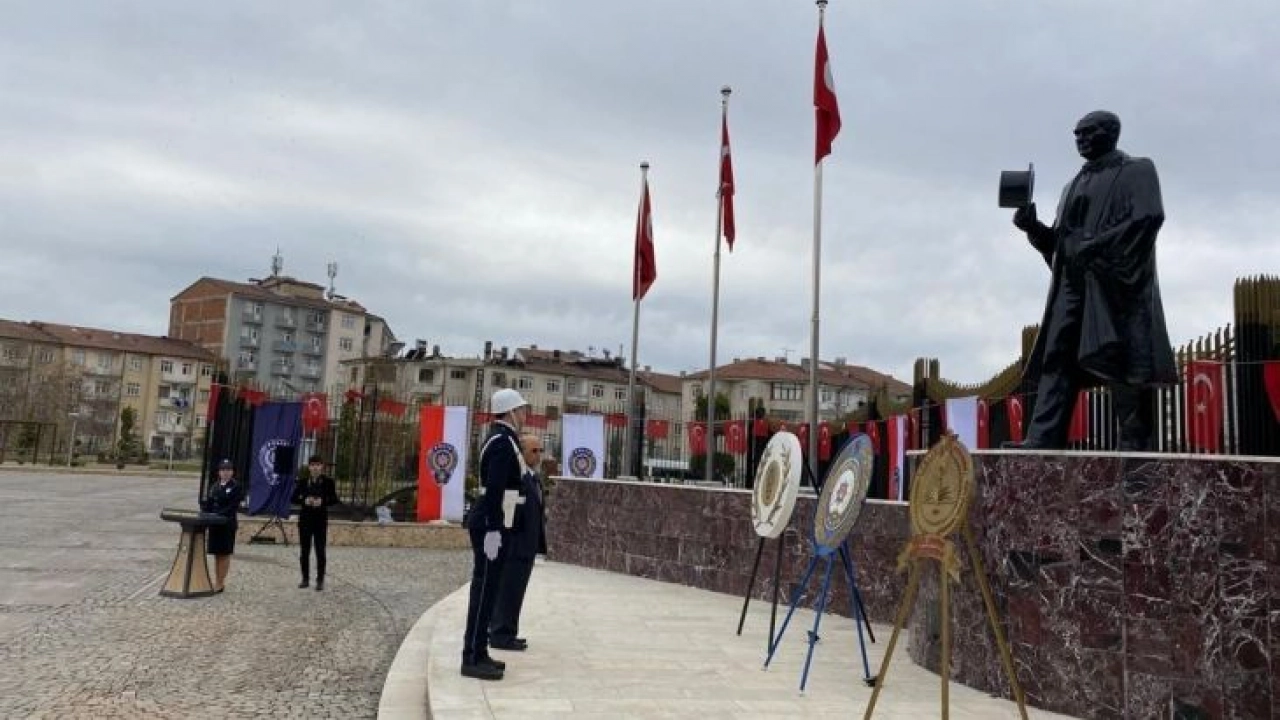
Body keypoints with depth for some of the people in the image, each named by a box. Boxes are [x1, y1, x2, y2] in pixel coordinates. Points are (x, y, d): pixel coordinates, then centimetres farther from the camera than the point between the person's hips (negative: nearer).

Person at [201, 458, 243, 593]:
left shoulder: (236, 487, -6)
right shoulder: (214, 487, 12)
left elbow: (233, 507, -13)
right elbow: (206, 503, 11)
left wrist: (218, 515, -22)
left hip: (227, 525, -5)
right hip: (214, 524, 6)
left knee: (224, 554, 1)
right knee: (216, 554, 10)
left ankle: (220, 583, 6)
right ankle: (217, 582, 18)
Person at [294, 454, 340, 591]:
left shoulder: (328, 481, -3)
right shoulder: (303, 481, 3)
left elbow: (335, 499, -2)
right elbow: (294, 497, 4)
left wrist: (322, 501, -20)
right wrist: (304, 500, -15)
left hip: (321, 519, -2)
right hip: (305, 518, 2)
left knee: (320, 551, -1)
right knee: (304, 550, 8)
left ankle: (320, 580, 6)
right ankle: (305, 578, 19)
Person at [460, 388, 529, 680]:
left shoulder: (502, 438, 15)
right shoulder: (502, 441, -16)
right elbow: (494, 490, -23)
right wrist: (493, 530, -24)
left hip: (491, 524, 10)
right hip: (491, 525, -10)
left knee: (486, 589, 15)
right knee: (485, 589, -4)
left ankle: (478, 653, 24)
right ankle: (473, 659, 2)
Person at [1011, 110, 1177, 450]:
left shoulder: (1137, 170, 9)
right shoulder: (1075, 186, 27)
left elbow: (1148, 216, -9)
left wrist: (1097, 246, -16)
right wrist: (1033, 227, 1)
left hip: (1116, 278, -6)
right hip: (1073, 282, 6)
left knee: (1122, 360, -13)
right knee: (1058, 358, -8)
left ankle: (1134, 444, -12)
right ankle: (1041, 440, -16)